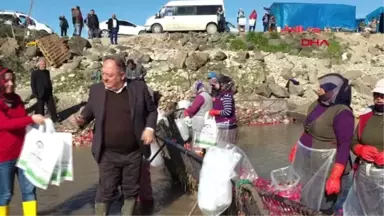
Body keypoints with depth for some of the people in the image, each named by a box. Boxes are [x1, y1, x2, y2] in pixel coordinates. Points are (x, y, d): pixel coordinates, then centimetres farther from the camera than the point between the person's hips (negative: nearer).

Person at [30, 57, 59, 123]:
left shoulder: (47, 72, 10)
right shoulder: (34, 73, -8)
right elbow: (32, 84, -9)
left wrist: (51, 90, 13)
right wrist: (35, 94, -14)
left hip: (48, 93, 5)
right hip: (40, 94, -5)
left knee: (52, 107, 9)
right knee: (40, 108, 5)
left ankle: (55, 119, 19)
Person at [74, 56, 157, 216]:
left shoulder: (139, 87, -5)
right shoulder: (96, 90, -3)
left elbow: (152, 110, 6)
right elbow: (89, 110, 10)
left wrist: (149, 128, -9)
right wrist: (82, 119, -11)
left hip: (134, 153, 1)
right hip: (108, 155, 0)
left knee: (131, 190, 15)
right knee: (105, 191, 7)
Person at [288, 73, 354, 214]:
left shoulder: (342, 113, -22)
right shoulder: (317, 104, 2)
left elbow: (345, 146, -24)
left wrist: (335, 177, -27)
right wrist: (297, 147, 21)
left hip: (325, 166, -8)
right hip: (306, 161, 8)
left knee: (321, 206, 8)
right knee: (303, 200, 23)